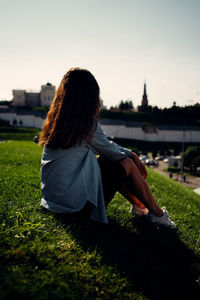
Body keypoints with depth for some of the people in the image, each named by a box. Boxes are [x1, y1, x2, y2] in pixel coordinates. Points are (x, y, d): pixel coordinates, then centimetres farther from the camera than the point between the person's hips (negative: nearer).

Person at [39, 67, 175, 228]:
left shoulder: (55, 119, 5)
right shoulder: (87, 123, -19)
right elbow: (109, 149, -4)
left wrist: (129, 153, 15)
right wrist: (130, 154, 16)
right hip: (76, 201, -8)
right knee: (127, 164, 1)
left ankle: (139, 206, 29)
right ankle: (157, 214, 16)